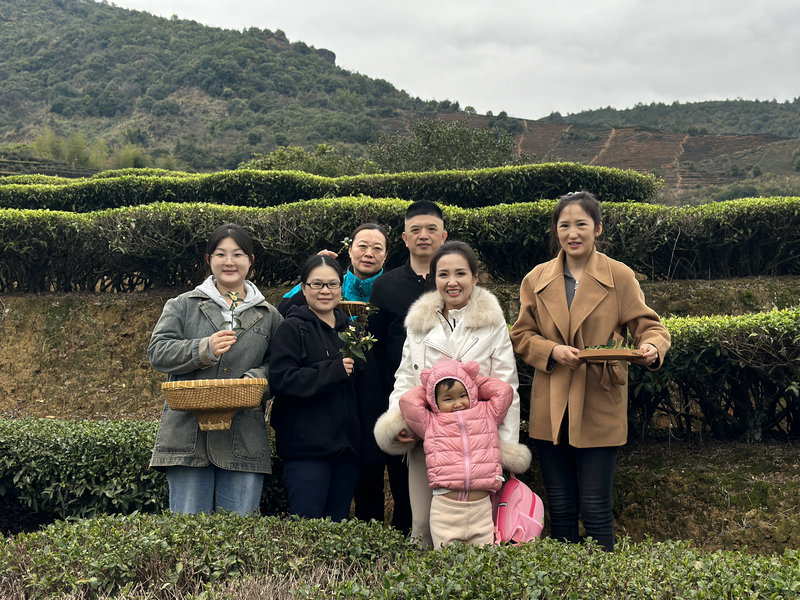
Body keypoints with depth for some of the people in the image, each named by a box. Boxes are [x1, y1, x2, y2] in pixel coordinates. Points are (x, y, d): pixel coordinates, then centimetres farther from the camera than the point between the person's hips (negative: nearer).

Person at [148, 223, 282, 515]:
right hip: (188, 435, -1)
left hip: (244, 440, 1)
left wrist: (256, 379, -11)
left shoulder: (269, 316, 15)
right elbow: (158, 351, 1)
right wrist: (204, 349, -14)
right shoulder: (182, 306, 12)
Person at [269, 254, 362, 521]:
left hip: (346, 445, 6)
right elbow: (282, 380, -16)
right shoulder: (292, 328, -3)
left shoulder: (350, 328, 16)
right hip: (307, 446, -6)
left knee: (338, 527, 12)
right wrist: (334, 371, -20)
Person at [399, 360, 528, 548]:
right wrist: (427, 388, 16)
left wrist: (474, 382, 18)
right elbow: (407, 401, 4)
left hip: (481, 506, 1)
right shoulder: (430, 423, 10)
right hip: (445, 508, -1)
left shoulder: (487, 414, 15)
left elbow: (504, 390, 15)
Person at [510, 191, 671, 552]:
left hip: (600, 410, -2)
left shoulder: (620, 277, 1)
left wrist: (651, 347, -21)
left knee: (595, 509, -1)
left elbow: (648, 325, 2)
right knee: (560, 509, 10)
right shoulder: (536, 280, 8)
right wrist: (552, 351, -10)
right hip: (550, 412, 3)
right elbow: (521, 336, 9)